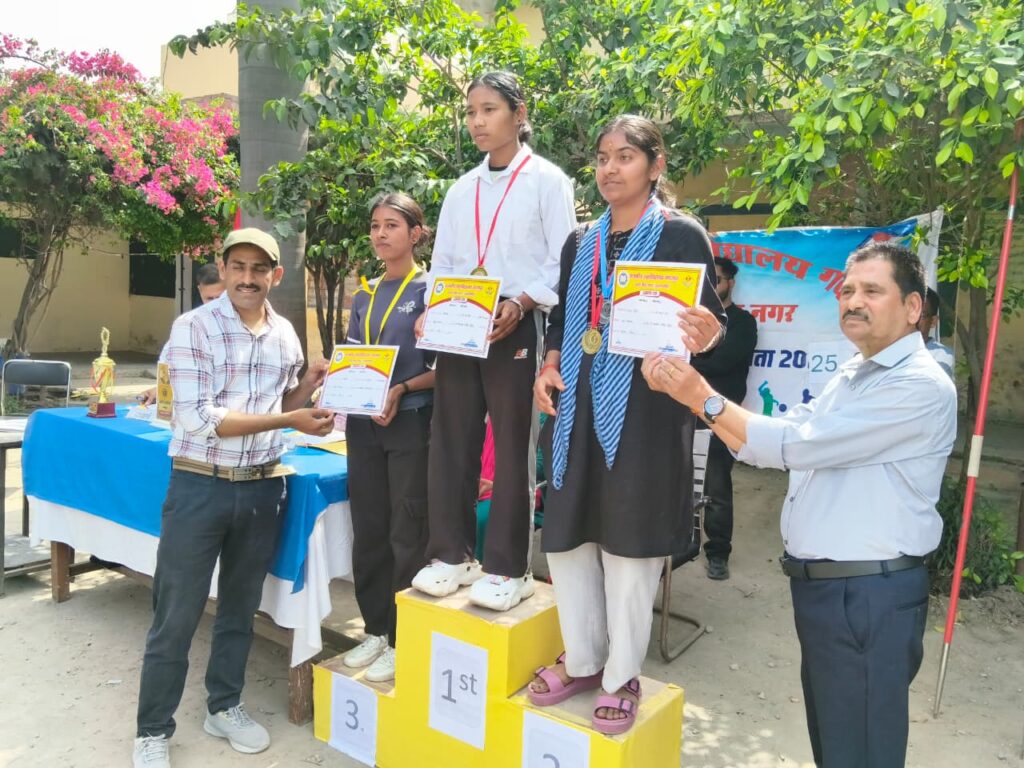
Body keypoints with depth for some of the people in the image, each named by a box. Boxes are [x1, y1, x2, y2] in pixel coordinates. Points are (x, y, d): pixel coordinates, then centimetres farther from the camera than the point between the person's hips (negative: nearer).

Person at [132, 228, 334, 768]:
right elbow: (196, 419, -19)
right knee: (176, 617, 6)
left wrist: (312, 380, -4)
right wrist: (288, 420, -22)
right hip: (200, 487, -4)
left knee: (240, 608, 18)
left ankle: (224, 707, 37)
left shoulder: (285, 334, 5)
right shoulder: (192, 328, -12)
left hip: (262, 488, 5)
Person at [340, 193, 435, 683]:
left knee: (407, 535, 2)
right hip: (363, 425, 6)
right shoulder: (363, 298, 13)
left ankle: (404, 640, 15)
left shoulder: (430, 288, -4)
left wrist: (403, 389, -21)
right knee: (368, 531, 11)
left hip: (412, 423, -6)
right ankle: (376, 630, 27)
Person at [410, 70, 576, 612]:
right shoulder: (460, 190, 17)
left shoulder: (546, 181, 1)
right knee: (449, 440, 5)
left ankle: (508, 569, 11)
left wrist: (519, 306, -20)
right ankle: (452, 554, 19)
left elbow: (563, 264, -6)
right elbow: (441, 262, 16)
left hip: (515, 328, -5)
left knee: (512, 447, 0)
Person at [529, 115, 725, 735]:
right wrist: (549, 366, -1)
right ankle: (581, 660, 30)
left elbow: (711, 315, -6)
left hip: (644, 406, -6)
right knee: (567, 535, 10)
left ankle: (622, 678, 22)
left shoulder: (681, 234, -2)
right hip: (577, 405, 6)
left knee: (629, 544, 3)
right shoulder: (581, 243, 14)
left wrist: (704, 336, -30)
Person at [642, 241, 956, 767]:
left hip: (869, 596, -8)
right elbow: (767, 444, 6)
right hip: (818, 585, 9)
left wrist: (704, 399, -15)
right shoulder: (852, 376, 12)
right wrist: (684, 390, -5)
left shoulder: (920, 385, -16)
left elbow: (795, 445, -21)